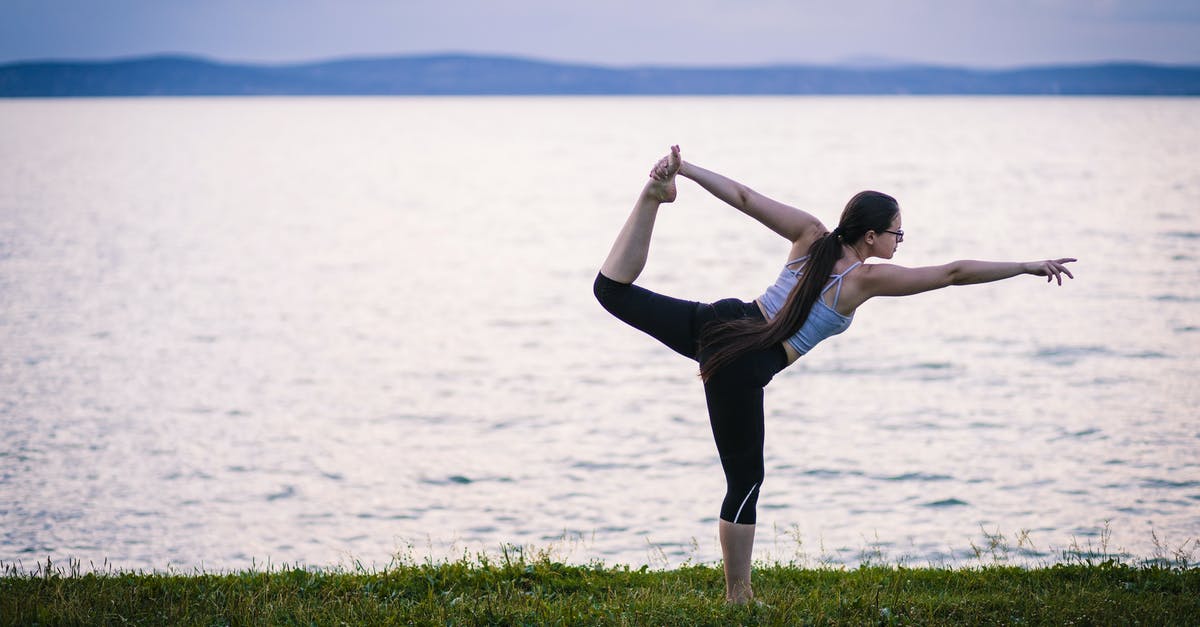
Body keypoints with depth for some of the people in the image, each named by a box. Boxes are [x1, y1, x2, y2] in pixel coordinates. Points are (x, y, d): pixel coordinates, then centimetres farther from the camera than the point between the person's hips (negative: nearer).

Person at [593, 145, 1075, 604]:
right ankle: (738, 594, 15)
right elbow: (953, 273, -5)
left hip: (722, 323, 5)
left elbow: (743, 197, 6)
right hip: (743, 371, -5)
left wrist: (685, 169, 10)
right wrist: (1029, 266, 2)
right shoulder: (868, 279, -7)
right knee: (745, 481, 8)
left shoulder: (810, 235, 7)